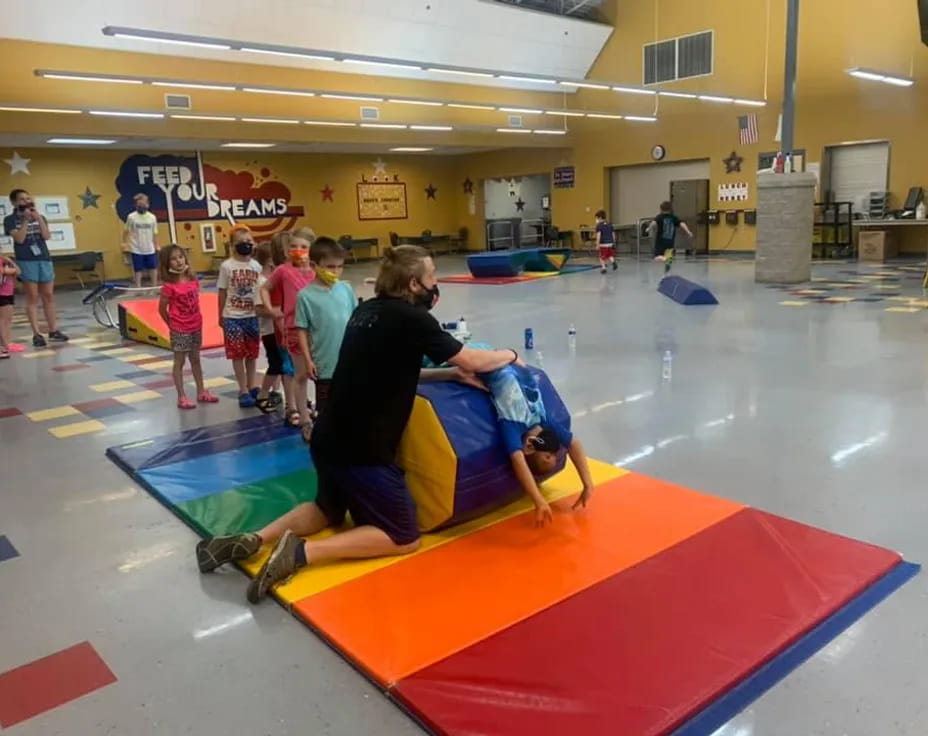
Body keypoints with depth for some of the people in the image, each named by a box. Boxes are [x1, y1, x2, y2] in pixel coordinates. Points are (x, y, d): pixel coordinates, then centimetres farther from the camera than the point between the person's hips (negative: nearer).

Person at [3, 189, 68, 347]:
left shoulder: (39, 217, 12)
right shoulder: (10, 219, 1)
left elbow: (47, 236, -1)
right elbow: (19, 238, -10)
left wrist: (38, 218, -9)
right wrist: (25, 220, -12)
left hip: (44, 259, 3)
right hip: (26, 261, -3)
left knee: (48, 296, 5)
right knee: (32, 297, -3)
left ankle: (53, 330, 12)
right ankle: (36, 334, -1)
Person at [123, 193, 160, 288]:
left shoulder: (152, 217, 2)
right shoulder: (131, 217, -5)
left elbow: (155, 234, 6)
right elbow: (126, 231, 3)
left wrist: (156, 247, 6)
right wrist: (124, 242, 3)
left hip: (150, 249, 3)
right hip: (137, 249, -2)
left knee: (153, 268, 7)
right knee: (138, 270, 5)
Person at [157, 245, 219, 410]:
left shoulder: (193, 280, 1)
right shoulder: (169, 285, -16)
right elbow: (162, 309, -10)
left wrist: (196, 319, 9)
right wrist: (172, 325, -1)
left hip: (196, 326, 6)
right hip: (180, 330, -6)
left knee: (195, 359, 16)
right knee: (179, 361, 3)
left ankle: (201, 392, 26)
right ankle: (181, 397, 10)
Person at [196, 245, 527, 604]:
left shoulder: (367, 310, 10)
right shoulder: (411, 318, -12)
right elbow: (472, 361, -2)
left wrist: (451, 374, 13)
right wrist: (510, 355, 17)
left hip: (327, 440, 8)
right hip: (362, 450, -8)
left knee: (328, 512, 33)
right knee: (403, 538, 9)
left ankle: (253, 540, 12)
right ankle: (302, 552, -7)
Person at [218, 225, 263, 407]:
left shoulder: (257, 266, 1)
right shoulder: (227, 266, -7)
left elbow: (260, 291, 6)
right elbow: (222, 293, -1)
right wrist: (221, 316, 2)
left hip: (252, 316, 3)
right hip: (233, 317, -3)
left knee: (252, 353, 13)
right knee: (238, 354, 3)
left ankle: (252, 386, 28)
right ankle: (243, 391, 11)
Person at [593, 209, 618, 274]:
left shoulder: (599, 225, -7)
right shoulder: (610, 224, 11)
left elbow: (598, 235, -16)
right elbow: (613, 234, 13)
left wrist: (597, 244, -16)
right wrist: (613, 242, 21)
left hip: (603, 244, -5)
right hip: (610, 243, 5)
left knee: (602, 257, 7)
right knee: (610, 255, 17)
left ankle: (603, 268, 3)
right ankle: (613, 262, -9)